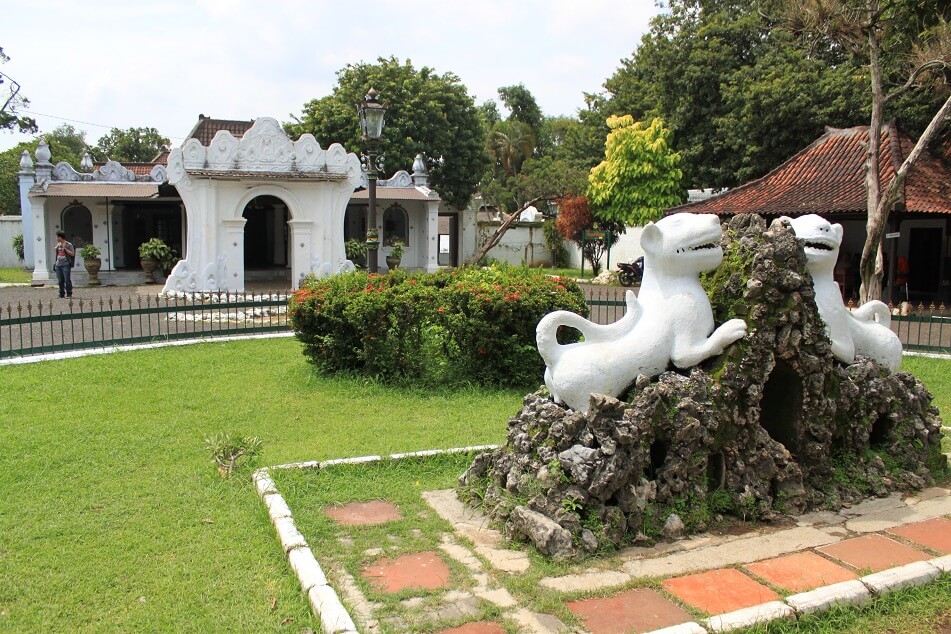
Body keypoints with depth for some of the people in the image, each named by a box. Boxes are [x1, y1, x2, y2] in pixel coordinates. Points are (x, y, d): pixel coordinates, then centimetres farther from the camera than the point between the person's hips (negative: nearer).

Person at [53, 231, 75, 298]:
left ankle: (69, 293, 1)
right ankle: (62, 293, 14)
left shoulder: (69, 244, -4)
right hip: (58, 265, 6)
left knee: (67, 280, -6)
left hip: (66, 265, -6)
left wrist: (65, 248, -13)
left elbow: (72, 254, -9)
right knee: (60, 280, 7)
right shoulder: (58, 244, 15)